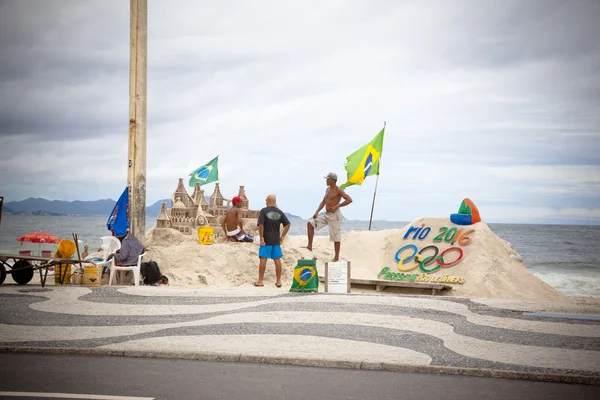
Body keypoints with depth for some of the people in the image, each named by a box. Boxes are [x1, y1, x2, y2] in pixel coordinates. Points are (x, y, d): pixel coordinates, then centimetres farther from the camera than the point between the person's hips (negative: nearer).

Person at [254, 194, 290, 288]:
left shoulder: (264, 211, -8)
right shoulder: (279, 212, 6)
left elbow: (261, 225, -17)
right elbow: (288, 224, 4)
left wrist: (261, 237, -12)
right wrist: (282, 236, 8)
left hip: (266, 240, -4)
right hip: (276, 240, 4)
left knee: (263, 259, 1)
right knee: (277, 260, 9)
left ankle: (260, 281, 2)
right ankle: (278, 281, 12)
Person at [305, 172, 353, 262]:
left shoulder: (338, 190, -13)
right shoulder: (328, 189, 12)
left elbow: (349, 200, -20)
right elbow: (323, 202, 18)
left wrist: (337, 206, -21)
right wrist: (317, 212, 8)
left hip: (334, 215, -9)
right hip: (326, 215, 9)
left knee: (336, 237, -1)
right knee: (310, 223, 1)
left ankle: (336, 257, 8)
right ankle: (310, 246, 2)